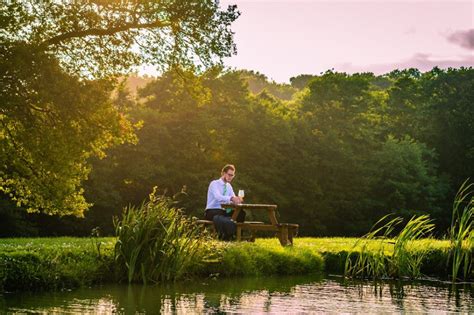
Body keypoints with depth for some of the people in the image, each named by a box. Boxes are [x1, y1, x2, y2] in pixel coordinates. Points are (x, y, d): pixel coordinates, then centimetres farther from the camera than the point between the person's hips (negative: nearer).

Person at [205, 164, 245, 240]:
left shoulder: (228, 186, 15)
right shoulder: (214, 183, -8)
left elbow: (233, 200, 5)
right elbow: (218, 197, -28)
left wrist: (237, 200, -21)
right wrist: (231, 198, -45)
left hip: (224, 212, 6)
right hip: (212, 212, -6)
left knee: (241, 213, -21)